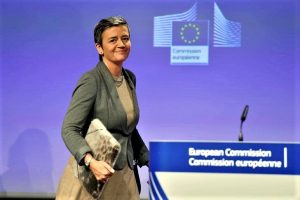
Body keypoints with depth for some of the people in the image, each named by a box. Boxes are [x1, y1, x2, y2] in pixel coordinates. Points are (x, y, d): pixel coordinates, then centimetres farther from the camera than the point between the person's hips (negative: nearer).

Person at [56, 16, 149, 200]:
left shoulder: (130, 78, 7)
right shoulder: (91, 81, -14)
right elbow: (69, 130, -20)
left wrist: (147, 160, 18)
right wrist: (91, 162, -34)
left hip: (124, 176, 6)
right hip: (92, 175, -6)